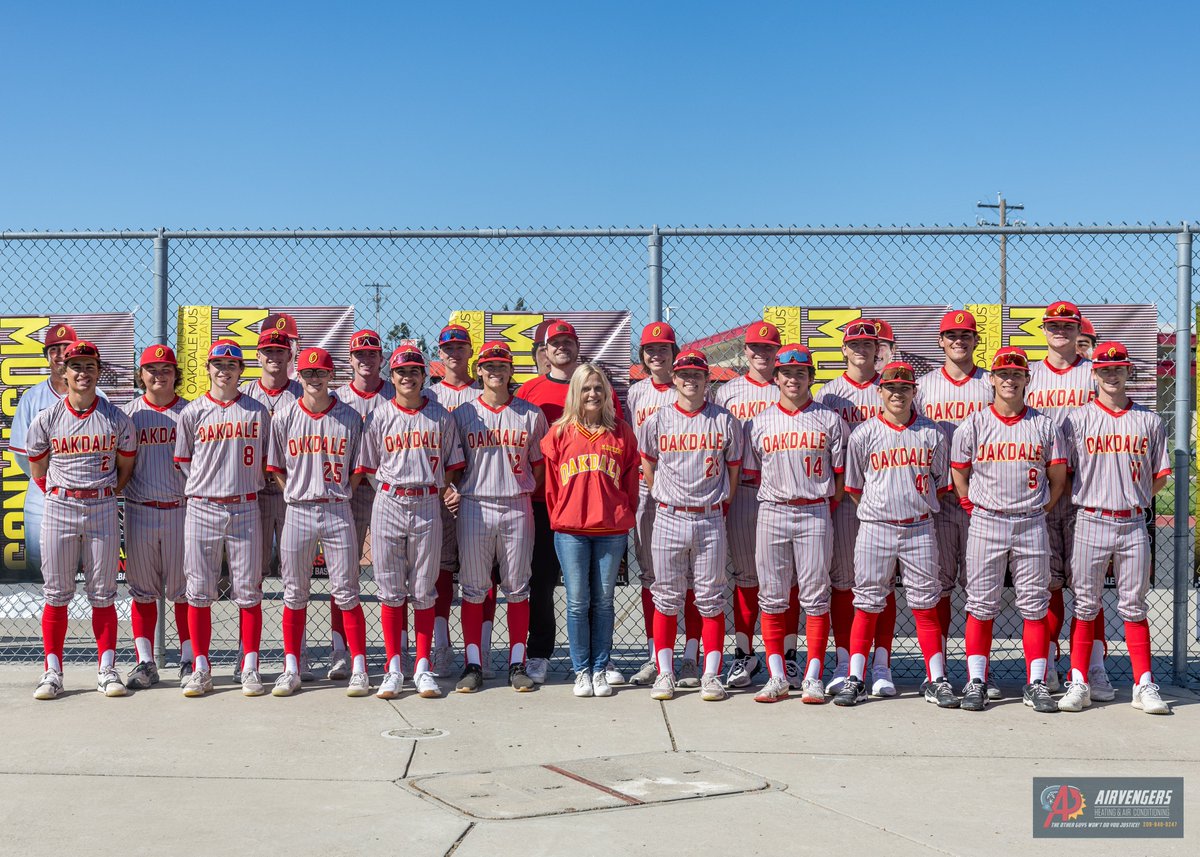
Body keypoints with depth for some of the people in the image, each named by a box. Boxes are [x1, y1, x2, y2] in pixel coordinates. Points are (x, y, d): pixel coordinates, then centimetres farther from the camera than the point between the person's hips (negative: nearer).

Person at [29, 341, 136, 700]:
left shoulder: (117, 419, 2)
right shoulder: (47, 419, 2)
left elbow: (126, 465, 11)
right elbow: (37, 469, 11)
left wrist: (107, 494, 5)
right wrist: (59, 495, 6)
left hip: (102, 509, 0)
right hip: (58, 509, 0)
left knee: (103, 593, 3)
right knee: (56, 592, 2)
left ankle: (107, 669, 9)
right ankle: (52, 671, 9)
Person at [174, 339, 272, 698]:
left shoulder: (257, 411, 7)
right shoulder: (193, 412, 6)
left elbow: (266, 462, 11)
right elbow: (183, 462, 9)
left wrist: (242, 485, 4)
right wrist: (206, 486, 3)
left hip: (244, 509, 0)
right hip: (202, 508, 0)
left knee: (248, 591, 1)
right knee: (199, 591, 2)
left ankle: (249, 668, 8)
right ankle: (202, 669, 10)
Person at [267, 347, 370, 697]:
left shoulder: (349, 417, 3)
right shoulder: (284, 416, 4)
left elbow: (357, 468, 8)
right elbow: (275, 468, 9)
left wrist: (337, 495, -2)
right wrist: (296, 494, -1)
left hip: (337, 511, -1)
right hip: (297, 511, 1)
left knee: (346, 593, 0)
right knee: (294, 594, 7)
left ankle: (359, 669, 5)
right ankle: (291, 670, 15)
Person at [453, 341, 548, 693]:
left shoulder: (531, 414, 7)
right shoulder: (463, 414, 7)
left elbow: (539, 464, 10)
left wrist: (527, 492, -3)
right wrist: (452, 492, -5)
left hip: (517, 508, 0)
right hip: (474, 508, 0)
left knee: (517, 587, 4)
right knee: (473, 588, 2)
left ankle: (517, 664, 12)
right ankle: (473, 665, 9)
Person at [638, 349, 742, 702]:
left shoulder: (725, 421, 2)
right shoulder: (657, 421, 3)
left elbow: (733, 471, 9)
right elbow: (648, 468, 13)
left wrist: (719, 507, 10)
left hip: (710, 520, 0)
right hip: (669, 518, 1)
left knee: (711, 599, 3)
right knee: (666, 598, 4)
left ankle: (711, 675, 9)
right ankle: (665, 673, 12)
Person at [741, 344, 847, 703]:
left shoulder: (829, 420, 6)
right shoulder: (759, 423, 9)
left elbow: (841, 473, 7)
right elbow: (752, 473, 12)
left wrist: (827, 505, 0)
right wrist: (775, 499, 3)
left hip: (815, 514, -1)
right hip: (772, 513, 1)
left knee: (815, 596, -1)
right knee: (773, 597, 2)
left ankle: (813, 678, 5)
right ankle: (777, 677, 9)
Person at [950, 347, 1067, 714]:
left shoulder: (1044, 425, 6)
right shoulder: (974, 424, 3)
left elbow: (1058, 477, 11)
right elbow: (959, 474, 8)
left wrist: (1040, 509, 4)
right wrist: (972, 509, 1)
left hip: (1031, 524, 1)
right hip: (986, 523, -1)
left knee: (1035, 606, 3)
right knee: (981, 605, 1)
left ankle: (1036, 684, 9)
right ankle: (976, 682, 6)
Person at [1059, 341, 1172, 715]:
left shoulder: (1149, 420, 8)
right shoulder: (1078, 418, 2)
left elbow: (1160, 477, 10)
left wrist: (1133, 497, 3)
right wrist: (1089, 498, -1)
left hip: (1133, 524, 1)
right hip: (1091, 522, -1)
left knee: (1134, 606, 5)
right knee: (1086, 605, 3)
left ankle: (1144, 685, 10)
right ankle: (1078, 684, 7)